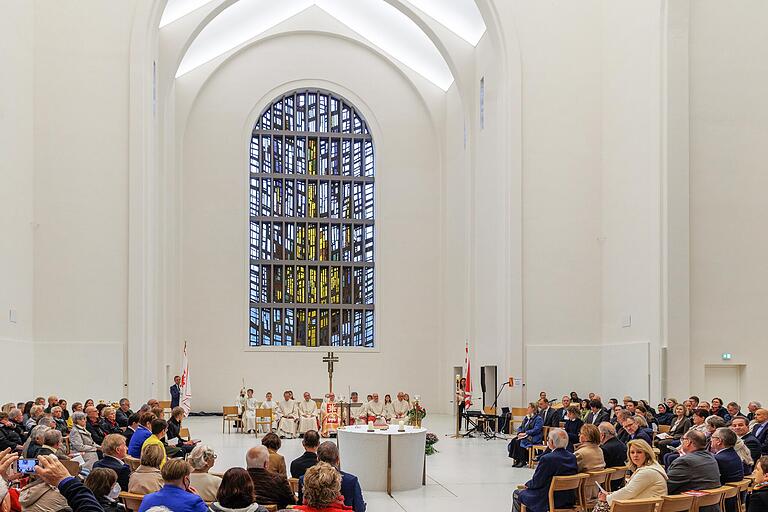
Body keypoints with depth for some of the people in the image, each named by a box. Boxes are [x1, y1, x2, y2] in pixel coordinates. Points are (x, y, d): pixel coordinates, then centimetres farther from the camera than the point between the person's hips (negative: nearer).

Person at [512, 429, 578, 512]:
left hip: (547, 502, -7)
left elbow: (536, 483, -16)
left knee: (516, 494, 17)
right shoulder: (573, 457, -3)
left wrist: (527, 484, 7)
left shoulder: (547, 459, -24)